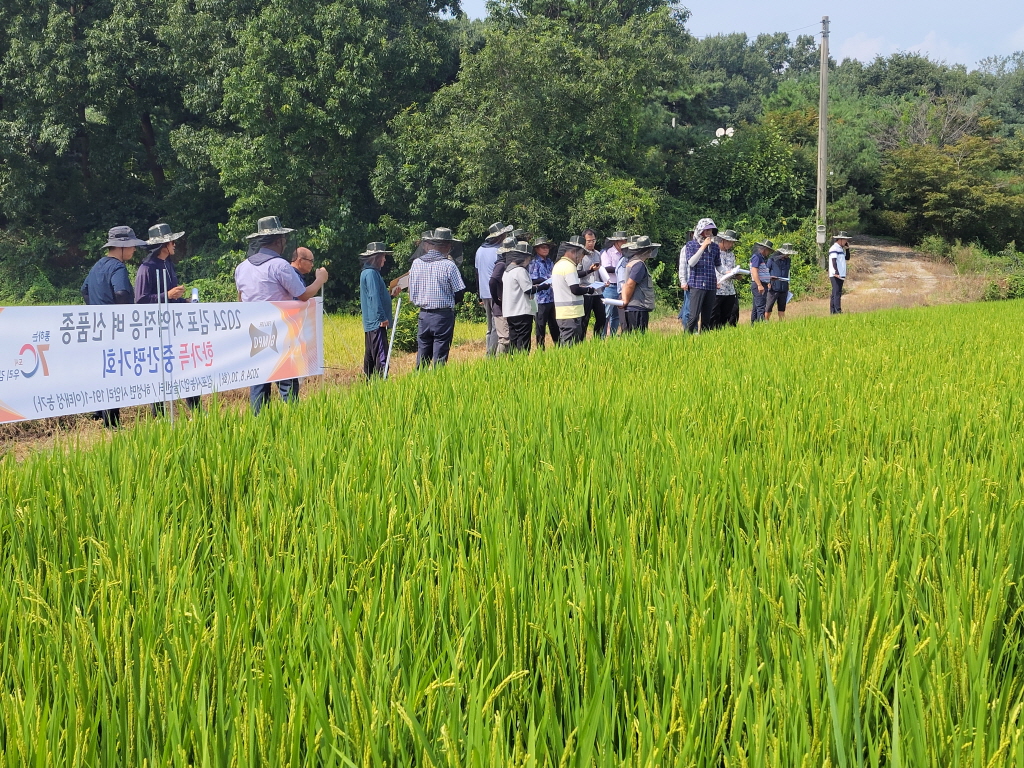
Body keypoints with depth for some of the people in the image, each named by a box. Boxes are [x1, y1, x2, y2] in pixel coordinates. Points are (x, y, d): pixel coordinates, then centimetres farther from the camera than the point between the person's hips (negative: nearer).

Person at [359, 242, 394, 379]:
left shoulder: (367, 273, 19)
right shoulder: (371, 273, -14)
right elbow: (374, 297, -20)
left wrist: (391, 294, 20)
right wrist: (382, 317, -20)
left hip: (370, 323, 11)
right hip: (377, 322, -11)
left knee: (370, 356, 15)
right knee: (381, 356, -14)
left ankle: (368, 381, 20)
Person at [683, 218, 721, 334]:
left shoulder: (714, 246, 14)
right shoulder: (691, 245, 3)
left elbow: (718, 266, 20)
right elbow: (691, 262, -11)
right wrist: (703, 247, -13)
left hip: (711, 285, 4)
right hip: (697, 284, -4)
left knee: (707, 317, 6)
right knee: (694, 316, -13)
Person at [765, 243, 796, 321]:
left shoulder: (788, 261, 12)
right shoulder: (772, 260, -5)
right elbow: (766, 272, 0)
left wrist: (788, 285, 23)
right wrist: (768, 283, -11)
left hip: (784, 289, 5)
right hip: (774, 288, -5)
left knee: (782, 308, 6)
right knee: (768, 307, -5)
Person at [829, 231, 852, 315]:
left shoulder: (841, 249, 20)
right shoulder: (834, 248, -10)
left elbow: (847, 257, 24)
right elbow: (833, 261, -19)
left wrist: (847, 248, 12)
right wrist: (836, 273, -27)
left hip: (841, 275, 10)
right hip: (835, 275, -10)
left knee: (835, 293, 10)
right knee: (837, 293, -14)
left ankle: (832, 311, 12)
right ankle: (838, 311, -20)